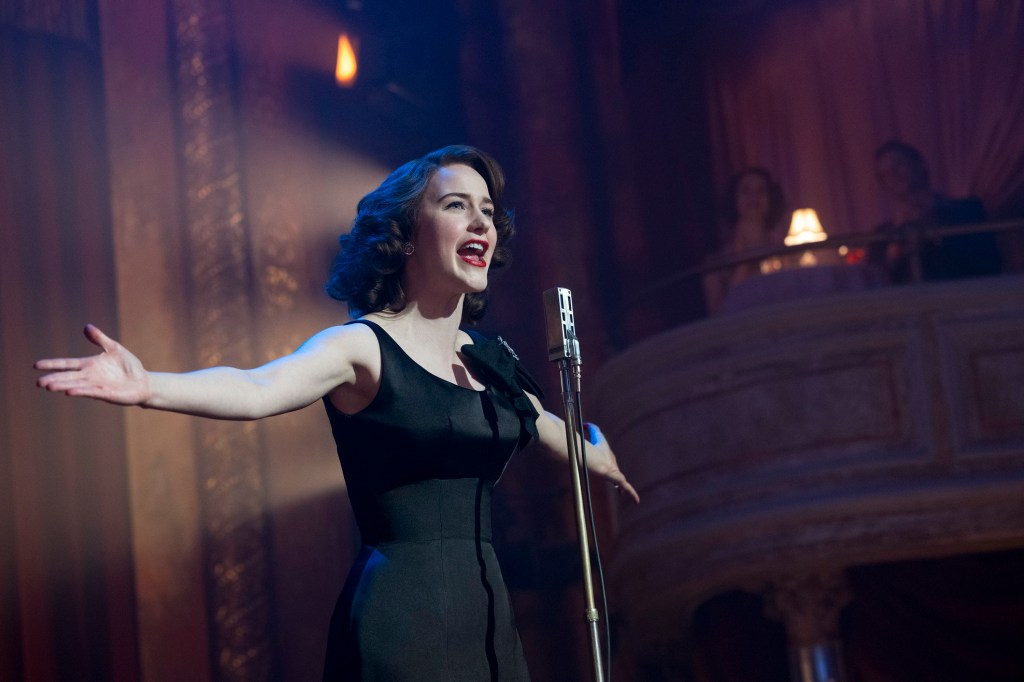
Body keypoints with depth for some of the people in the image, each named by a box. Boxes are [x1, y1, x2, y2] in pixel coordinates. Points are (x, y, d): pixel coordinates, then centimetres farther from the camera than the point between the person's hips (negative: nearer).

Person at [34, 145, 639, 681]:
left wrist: (607, 463, 54)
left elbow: (549, 431, 35)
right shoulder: (363, 347, -7)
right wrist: (148, 388, -45)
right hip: (402, 614, -7)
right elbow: (259, 390, -27)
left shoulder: (489, 359, 13)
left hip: (489, 615, 7)